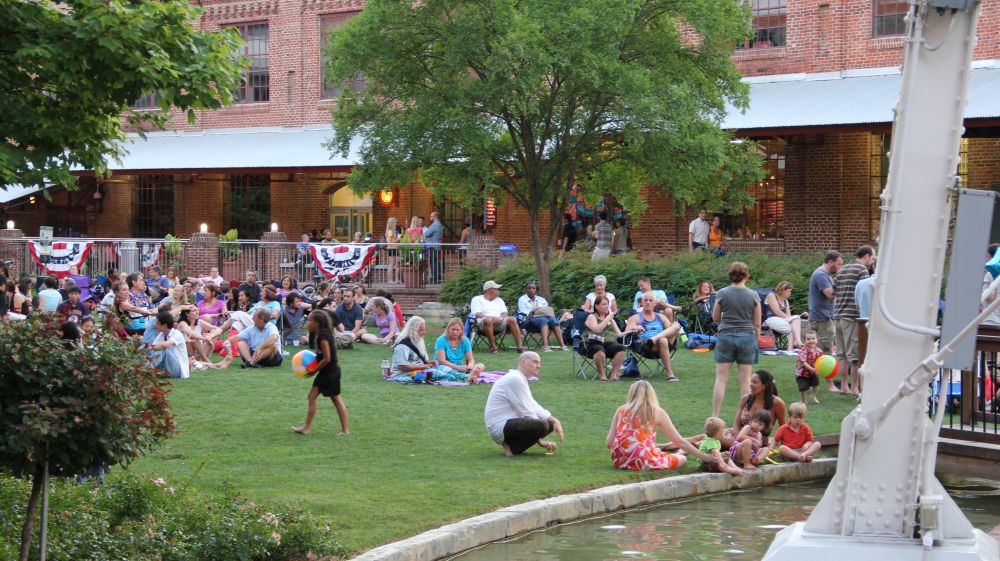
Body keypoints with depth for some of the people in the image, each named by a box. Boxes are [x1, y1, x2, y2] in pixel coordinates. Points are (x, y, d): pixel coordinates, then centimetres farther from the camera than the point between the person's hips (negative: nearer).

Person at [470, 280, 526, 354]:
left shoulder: (499, 300, 28)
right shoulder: (477, 299, 12)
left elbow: (504, 313, 16)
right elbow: (477, 314, -4)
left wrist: (500, 318, -9)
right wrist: (493, 318, -18)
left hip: (499, 323, 4)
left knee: (512, 320, -23)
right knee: (488, 320, -39)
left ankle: (520, 346, -27)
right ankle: (493, 346, -31)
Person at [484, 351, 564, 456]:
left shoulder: (520, 379, 16)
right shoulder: (515, 379, -16)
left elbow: (534, 407, 17)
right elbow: (526, 412, -17)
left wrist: (555, 421, 1)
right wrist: (541, 441, -11)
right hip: (501, 427, -11)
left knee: (550, 423, 12)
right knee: (542, 425, -29)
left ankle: (511, 443, 6)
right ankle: (511, 447, -11)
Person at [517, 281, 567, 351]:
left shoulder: (541, 299, 24)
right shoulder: (522, 300, 11)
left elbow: (548, 310, 13)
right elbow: (524, 314, -3)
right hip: (530, 321, -4)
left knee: (552, 319, -32)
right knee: (544, 320, -37)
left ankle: (562, 345, -43)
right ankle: (545, 345, -55)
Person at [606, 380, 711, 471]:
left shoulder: (621, 410, 7)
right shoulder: (657, 412, 0)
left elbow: (608, 443, 4)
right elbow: (678, 441, 1)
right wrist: (704, 457, 8)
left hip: (619, 461, 4)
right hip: (642, 463, -4)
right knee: (682, 459, 19)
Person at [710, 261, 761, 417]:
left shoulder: (722, 294, -4)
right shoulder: (753, 296, -3)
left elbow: (715, 318, 5)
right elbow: (757, 324, 2)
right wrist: (756, 340, 16)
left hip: (726, 336, 0)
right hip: (747, 337, 0)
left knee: (721, 379, 3)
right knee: (745, 380, 6)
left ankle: (715, 416, 1)